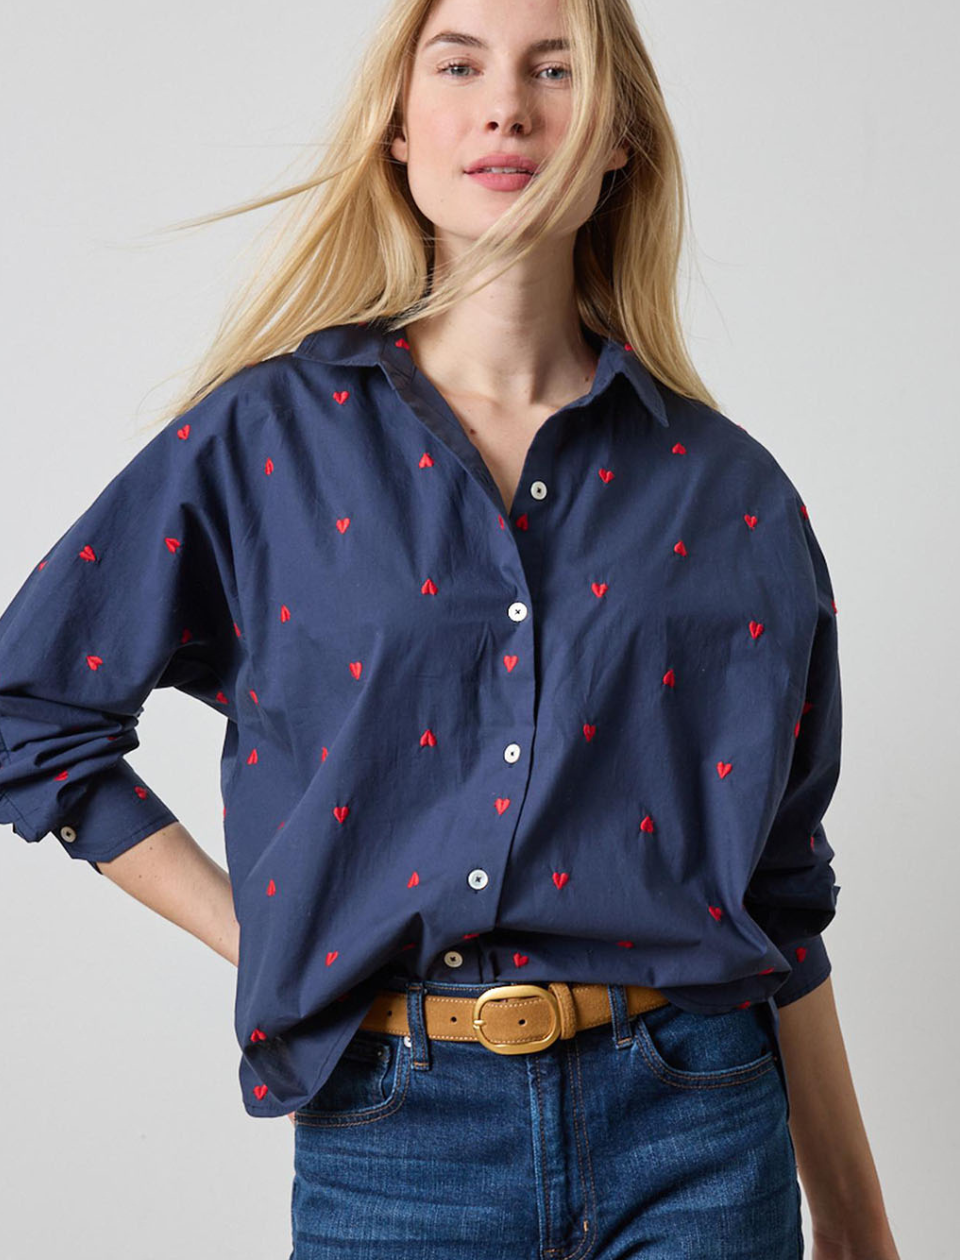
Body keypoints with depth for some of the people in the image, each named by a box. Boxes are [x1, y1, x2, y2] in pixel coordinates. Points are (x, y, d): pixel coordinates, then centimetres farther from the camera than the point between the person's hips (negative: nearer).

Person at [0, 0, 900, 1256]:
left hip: (698, 1139, 1)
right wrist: (263, 937, 0)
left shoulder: (728, 489, 2)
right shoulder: (265, 438, -1)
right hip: (396, 1143, 0)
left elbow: (779, 884, 6)